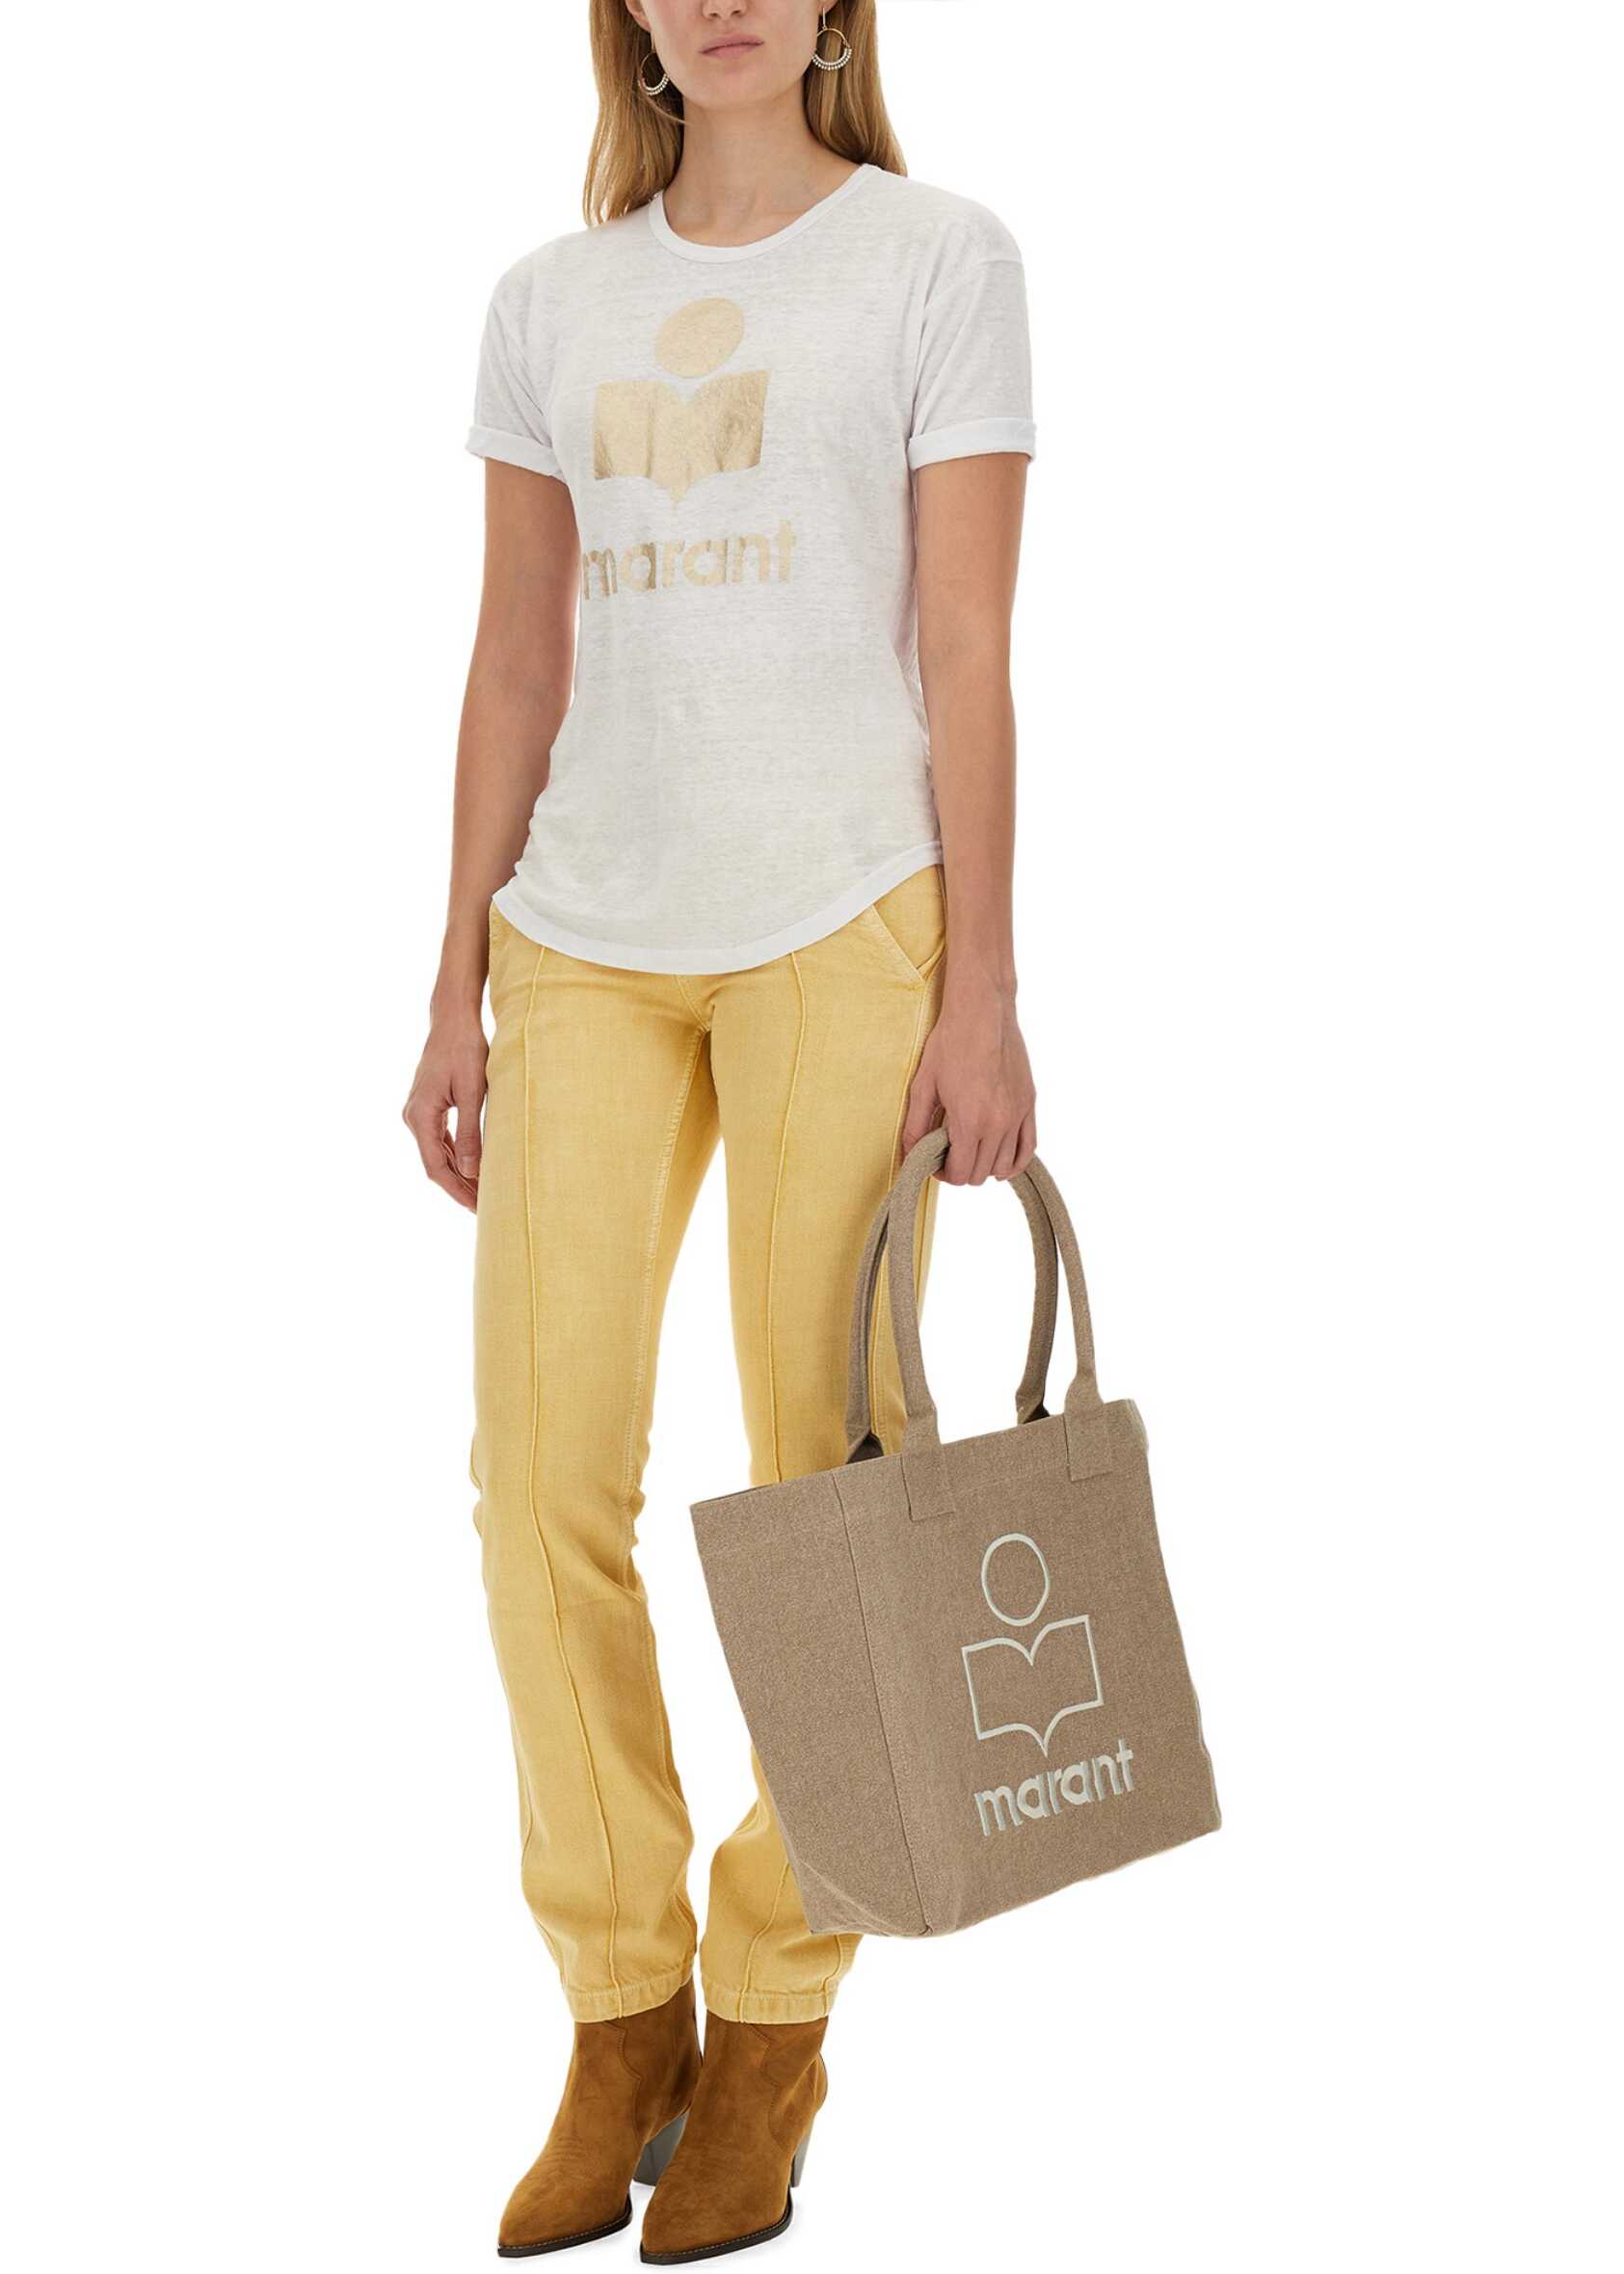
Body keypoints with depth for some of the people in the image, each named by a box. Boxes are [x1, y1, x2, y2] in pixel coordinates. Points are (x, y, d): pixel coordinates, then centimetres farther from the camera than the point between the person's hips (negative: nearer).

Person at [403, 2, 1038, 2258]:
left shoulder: (938, 257, 4)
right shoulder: (551, 300, 14)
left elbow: (966, 654, -1)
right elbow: (517, 668, 14)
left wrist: (979, 997, -7)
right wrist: (459, 995, 10)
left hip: (840, 921, -3)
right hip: (584, 941, 4)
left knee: (828, 1471, -1)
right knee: (542, 1476, -2)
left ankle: (773, 2026, 14)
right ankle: (622, 2018, 12)